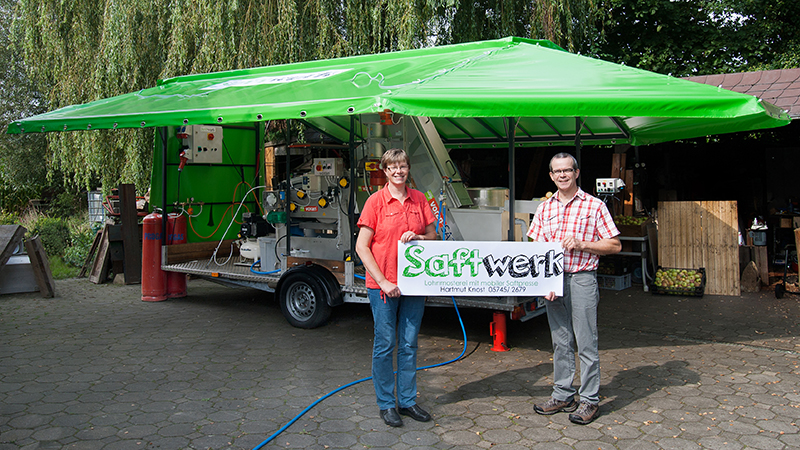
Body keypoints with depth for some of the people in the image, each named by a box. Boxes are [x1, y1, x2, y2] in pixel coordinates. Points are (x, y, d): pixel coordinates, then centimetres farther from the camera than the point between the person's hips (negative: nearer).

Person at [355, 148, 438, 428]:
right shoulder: (376, 201, -5)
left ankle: (407, 401, 24)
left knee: (409, 344, 11)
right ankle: (386, 404, 19)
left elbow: (432, 235, 14)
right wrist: (384, 282, -13)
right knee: (385, 344, 5)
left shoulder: (419, 199, 7)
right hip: (382, 286, -4)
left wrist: (418, 237, -10)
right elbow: (361, 247, -8)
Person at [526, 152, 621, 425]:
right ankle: (562, 395, 23)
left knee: (586, 343, 0)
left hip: (582, 279, -4)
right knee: (560, 341, 12)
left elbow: (615, 245, -2)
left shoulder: (594, 205, -1)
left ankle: (590, 400, 12)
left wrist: (581, 244, -15)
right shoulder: (544, 208, 10)